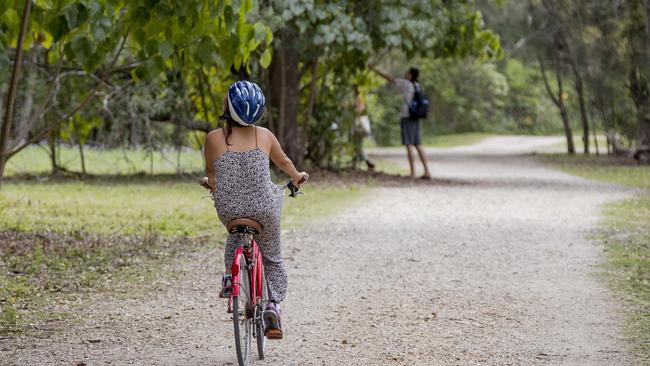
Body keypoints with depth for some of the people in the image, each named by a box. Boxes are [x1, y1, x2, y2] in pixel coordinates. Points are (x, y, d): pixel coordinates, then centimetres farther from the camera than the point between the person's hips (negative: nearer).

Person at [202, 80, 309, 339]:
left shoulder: (214, 138, -7)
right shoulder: (265, 136, -1)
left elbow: (211, 174, 4)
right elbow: (284, 162, 17)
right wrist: (296, 176, 38)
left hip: (229, 210, 0)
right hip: (264, 210, 0)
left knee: (236, 233, 36)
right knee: (272, 259, 19)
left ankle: (229, 276, 22)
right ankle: (273, 304, 1)